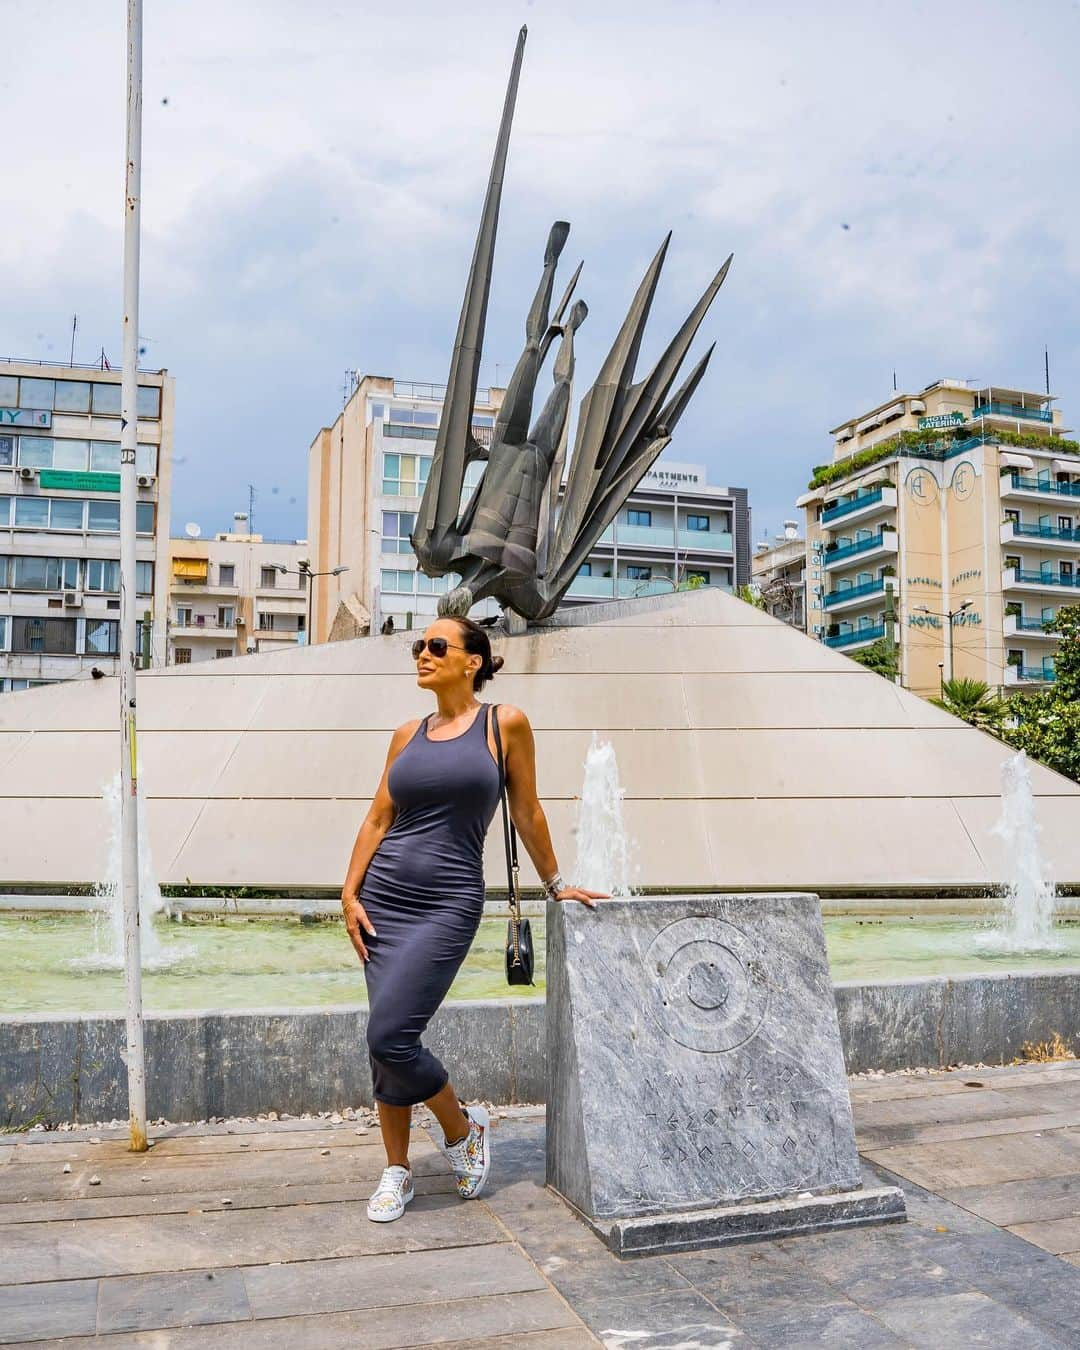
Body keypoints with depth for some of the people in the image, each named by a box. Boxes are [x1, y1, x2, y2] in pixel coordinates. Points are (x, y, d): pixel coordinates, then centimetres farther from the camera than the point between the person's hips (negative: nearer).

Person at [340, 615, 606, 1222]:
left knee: (391, 1037, -11)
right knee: (387, 1042, 7)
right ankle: (397, 1171, 26)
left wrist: (555, 882, 10)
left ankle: (464, 1127, 17)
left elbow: (527, 811, 4)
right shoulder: (408, 735, 9)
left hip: (449, 902, -5)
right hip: (384, 896, 5)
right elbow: (378, 819, 10)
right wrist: (350, 893, 4)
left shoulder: (505, 723, -3)